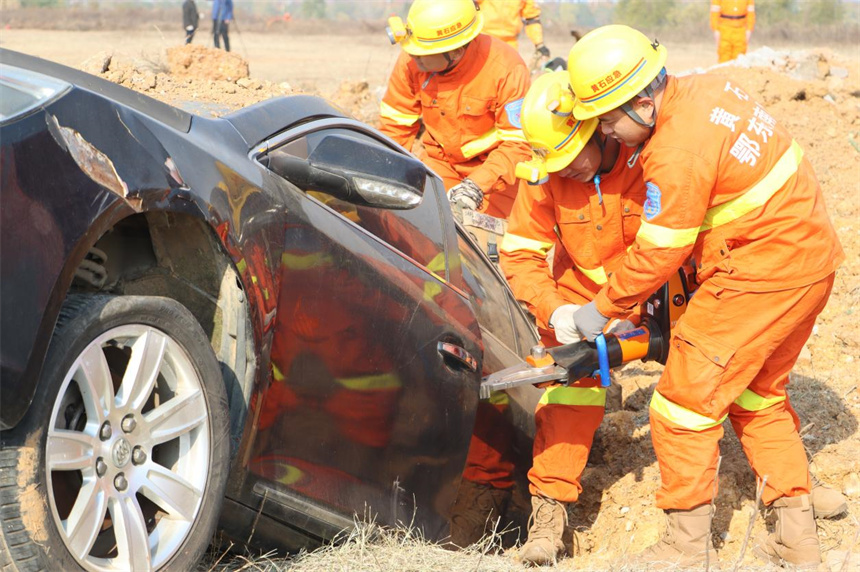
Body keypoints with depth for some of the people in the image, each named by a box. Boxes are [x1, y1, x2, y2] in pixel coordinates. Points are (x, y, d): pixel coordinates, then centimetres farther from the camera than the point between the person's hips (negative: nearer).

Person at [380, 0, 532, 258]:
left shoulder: (506, 68, -28)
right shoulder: (411, 60, -18)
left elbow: (518, 143, -25)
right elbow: (395, 125, -5)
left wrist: (478, 185, -38)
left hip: (493, 162, -4)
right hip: (439, 158, 4)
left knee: (479, 245, -15)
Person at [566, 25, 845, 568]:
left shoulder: (677, 155, -24)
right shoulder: (703, 88, 4)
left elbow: (657, 255, -16)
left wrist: (601, 310, -2)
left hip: (761, 274, -10)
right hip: (813, 260, 10)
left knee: (687, 400, 0)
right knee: (759, 394, 22)